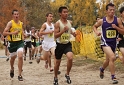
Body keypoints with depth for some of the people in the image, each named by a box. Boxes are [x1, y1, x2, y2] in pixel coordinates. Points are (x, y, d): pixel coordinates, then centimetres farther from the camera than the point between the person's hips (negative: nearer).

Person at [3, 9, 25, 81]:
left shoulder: (21, 23, 6)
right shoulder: (10, 23, -8)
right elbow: (4, 33, -13)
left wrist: (23, 34, 4)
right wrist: (13, 33, -24)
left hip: (20, 42, 2)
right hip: (12, 43, -2)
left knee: (20, 57, -17)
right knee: (13, 58, 15)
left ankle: (20, 75, -10)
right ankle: (12, 69, 48)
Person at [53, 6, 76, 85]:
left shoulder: (70, 22, 2)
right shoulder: (58, 23, -12)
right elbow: (55, 36, -18)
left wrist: (73, 33, 1)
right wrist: (63, 30, -30)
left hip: (68, 44, 3)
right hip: (60, 44, -2)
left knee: (70, 58, -23)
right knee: (58, 62, 10)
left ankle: (67, 74, -1)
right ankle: (56, 78, 32)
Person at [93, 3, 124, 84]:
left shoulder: (117, 20, -6)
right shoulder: (102, 21, -7)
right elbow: (94, 26, 13)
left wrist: (116, 27, -21)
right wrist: (96, 32, -7)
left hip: (113, 43, 4)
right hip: (105, 42, -3)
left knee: (108, 60, 21)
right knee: (112, 57, -26)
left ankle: (102, 69, 54)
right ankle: (113, 77, -16)